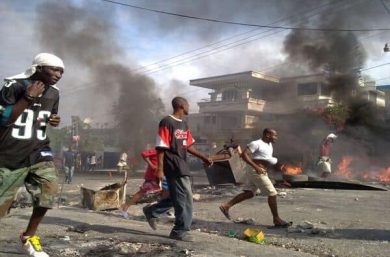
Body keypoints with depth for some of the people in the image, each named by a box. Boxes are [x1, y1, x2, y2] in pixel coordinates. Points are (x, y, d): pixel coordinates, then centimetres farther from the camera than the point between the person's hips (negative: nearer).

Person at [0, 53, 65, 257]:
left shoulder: (53, 93, 5)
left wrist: (54, 121, -1)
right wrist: (28, 97, -25)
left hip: (38, 152, 5)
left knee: (50, 188, -14)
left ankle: (29, 236, 6)